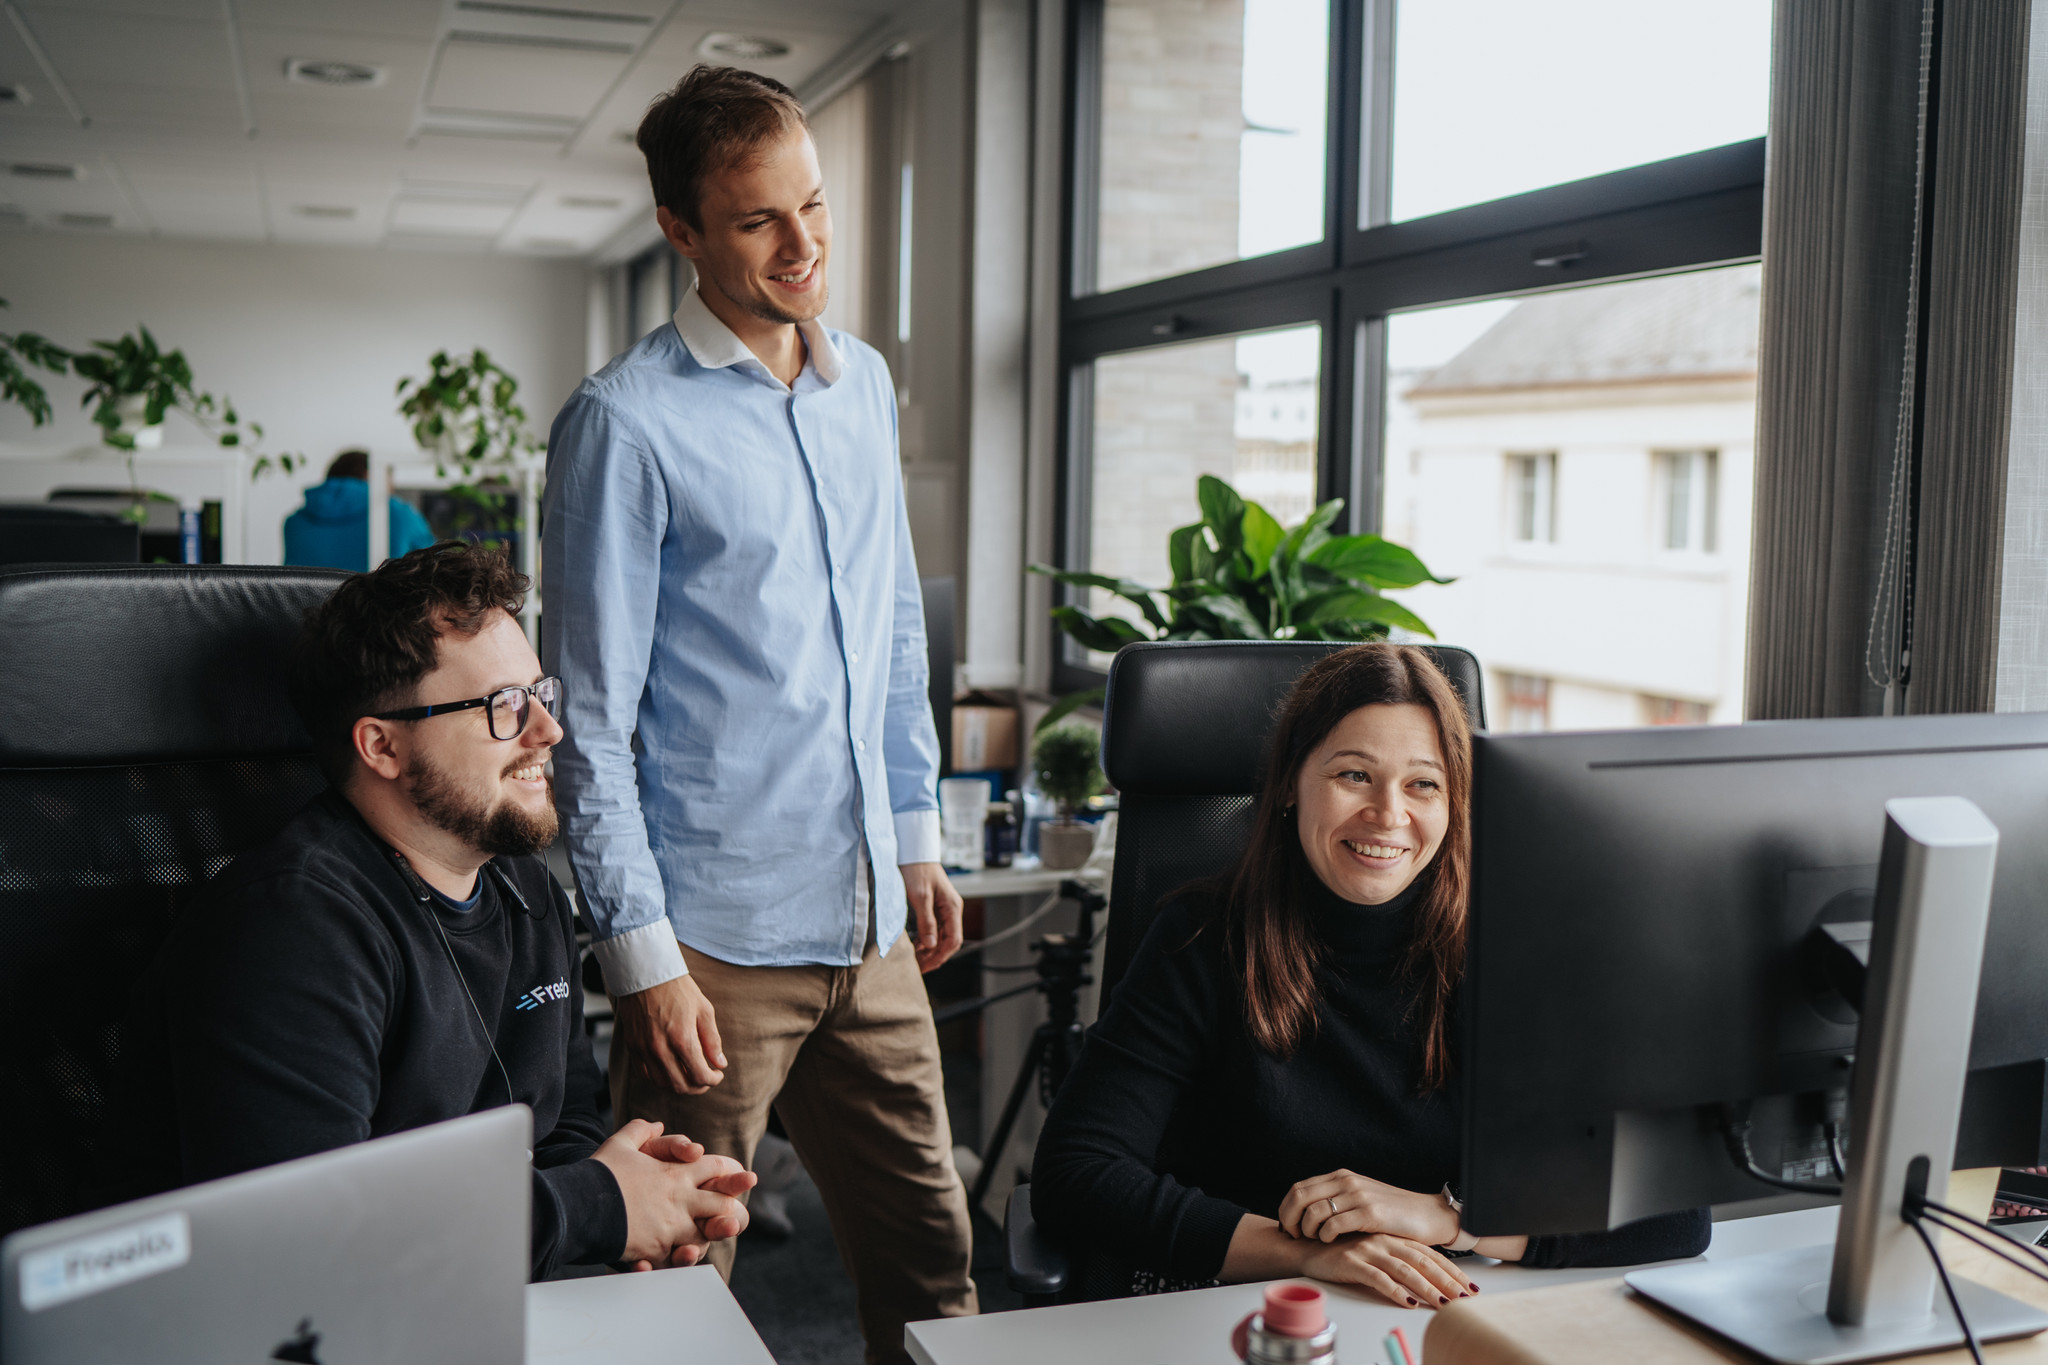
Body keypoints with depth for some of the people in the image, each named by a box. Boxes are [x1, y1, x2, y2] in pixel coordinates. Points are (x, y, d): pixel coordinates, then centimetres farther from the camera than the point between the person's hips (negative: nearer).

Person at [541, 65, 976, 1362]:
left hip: (870, 923, 6)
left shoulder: (866, 383, 10)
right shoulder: (626, 420, -10)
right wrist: (643, 955, -12)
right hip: (716, 937, -5)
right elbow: (593, 717, -10)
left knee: (932, 1254, 13)